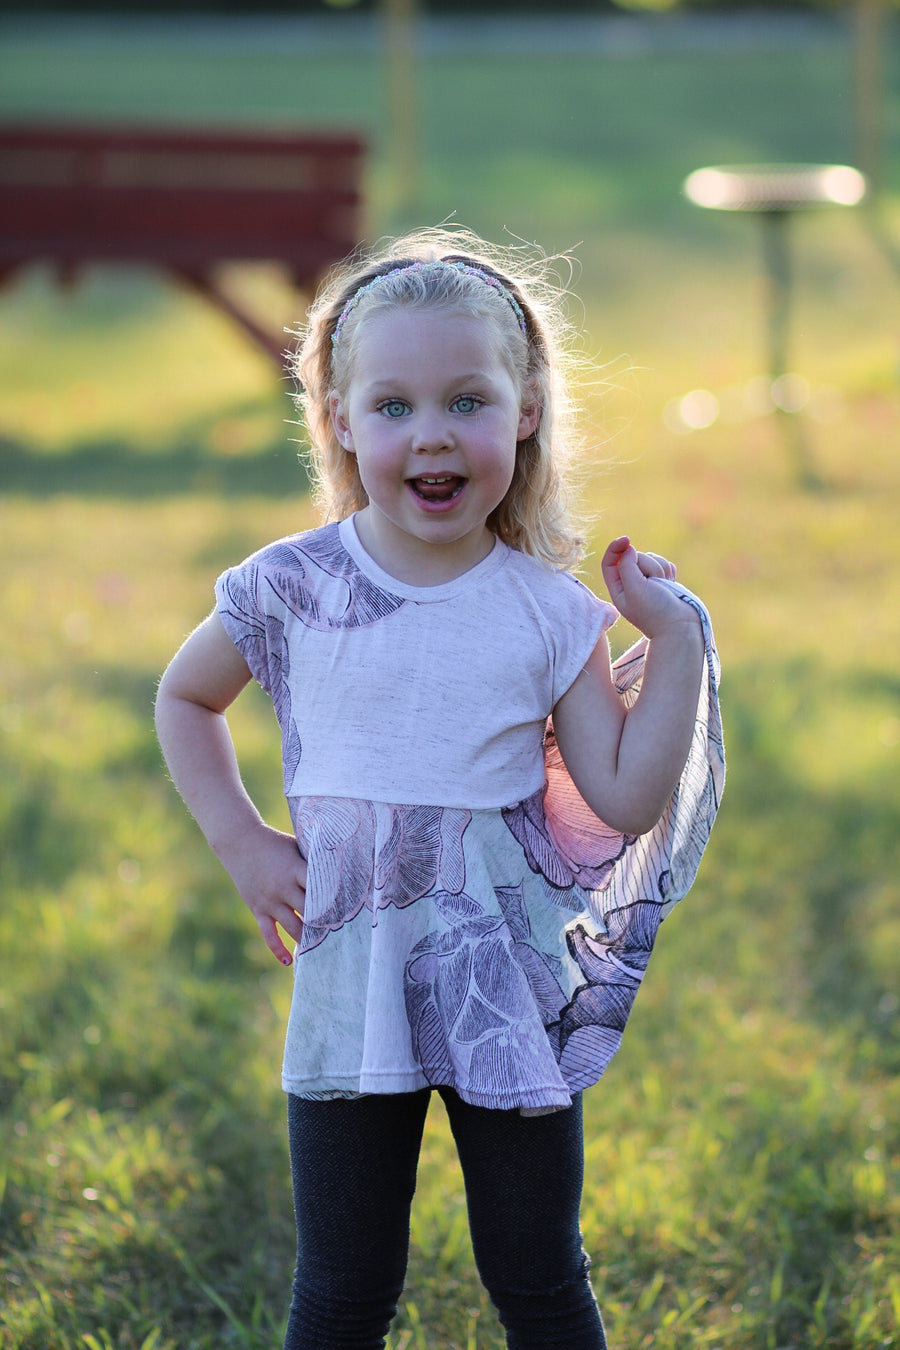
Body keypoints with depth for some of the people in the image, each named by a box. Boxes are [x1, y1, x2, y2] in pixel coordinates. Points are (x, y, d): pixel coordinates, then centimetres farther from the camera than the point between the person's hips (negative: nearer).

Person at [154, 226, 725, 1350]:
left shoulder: (551, 616, -4)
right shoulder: (292, 588, -5)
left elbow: (628, 800, -6)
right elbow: (184, 698, 12)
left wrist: (677, 641, -10)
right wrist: (241, 844, 2)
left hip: (510, 988, 0)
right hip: (350, 990, 0)